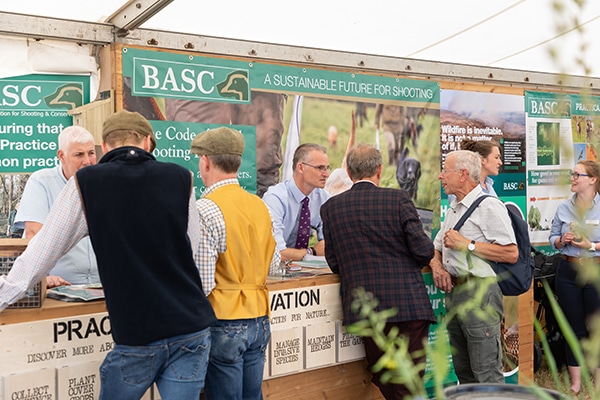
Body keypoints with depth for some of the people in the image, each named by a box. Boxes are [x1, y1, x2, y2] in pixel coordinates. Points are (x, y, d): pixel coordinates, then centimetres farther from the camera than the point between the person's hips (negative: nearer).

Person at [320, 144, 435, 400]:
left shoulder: (331, 207, 2)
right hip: (409, 304, -2)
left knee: (382, 378, 18)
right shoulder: (398, 199, -5)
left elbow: (335, 265, 5)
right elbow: (424, 251, -8)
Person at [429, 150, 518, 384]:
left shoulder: (489, 207, -9)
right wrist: (436, 266, 2)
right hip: (453, 292, 9)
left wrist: (466, 244, -16)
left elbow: (511, 254, -19)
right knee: (463, 370, 15)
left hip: (479, 294, -9)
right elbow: (436, 248, 24)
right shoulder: (453, 210, 20)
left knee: (486, 372, -5)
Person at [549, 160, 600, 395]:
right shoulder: (563, 208, 6)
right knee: (574, 328, 11)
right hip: (568, 272, 3)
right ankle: (575, 383, 21)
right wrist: (562, 240, -10)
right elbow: (552, 238, 10)